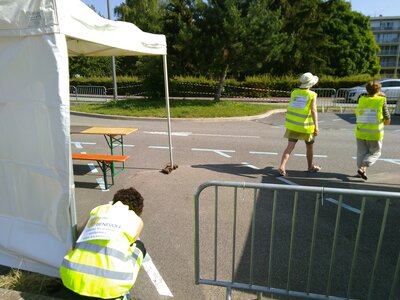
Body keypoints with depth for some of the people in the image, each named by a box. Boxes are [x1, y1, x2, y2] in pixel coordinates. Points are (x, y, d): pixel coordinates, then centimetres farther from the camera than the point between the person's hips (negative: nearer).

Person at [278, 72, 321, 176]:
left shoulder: (294, 92, 6)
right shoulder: (312, 95, -7)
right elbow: (313, 111, -15)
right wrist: (316, 127, -18)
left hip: (292, 125, 3)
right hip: (305, 126, -3)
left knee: (290, 147, 0)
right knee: (309, 146, 18)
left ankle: (282, 167, -16)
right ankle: (310, 167, 34)